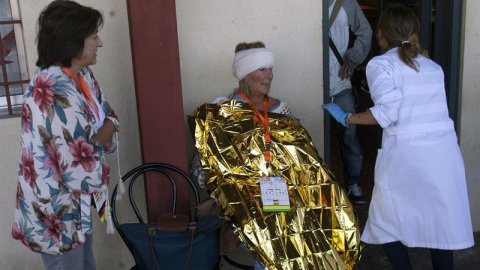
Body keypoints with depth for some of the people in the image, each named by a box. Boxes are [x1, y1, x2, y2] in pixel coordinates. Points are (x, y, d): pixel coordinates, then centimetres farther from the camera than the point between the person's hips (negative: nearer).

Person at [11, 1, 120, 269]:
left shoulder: (82, 74, -1)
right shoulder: (56, 93, -31)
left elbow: (107, 116, 10)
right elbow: (83, 173, -32)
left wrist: (97, 140, -13)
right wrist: (98, 145, -10)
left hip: (75, 202, 9)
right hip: (55, 209, -9)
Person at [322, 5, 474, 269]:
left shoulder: (380, 64, 0)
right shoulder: (433, 66, 16)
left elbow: (388, 112, -13)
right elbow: (427, 107, 10)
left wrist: (347, 118, -1)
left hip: (406, 152, -5)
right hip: (444, 149, 5)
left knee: (388, 221, 12)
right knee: (440, 220, 14)